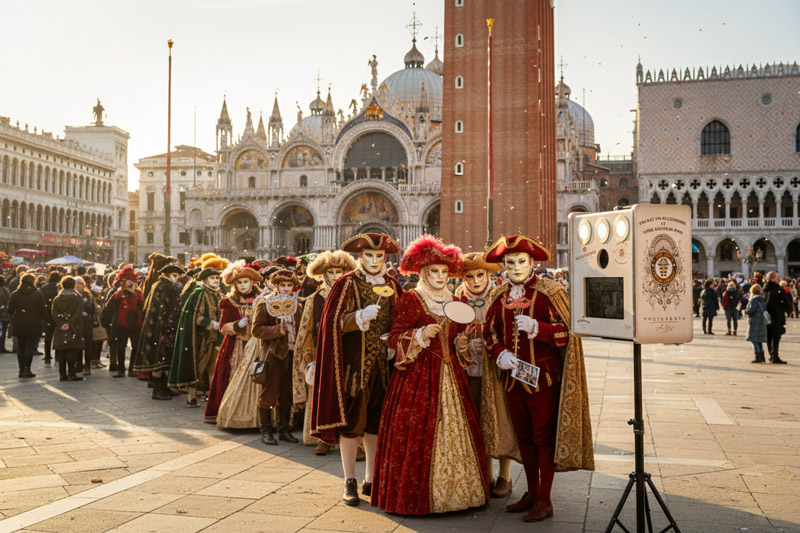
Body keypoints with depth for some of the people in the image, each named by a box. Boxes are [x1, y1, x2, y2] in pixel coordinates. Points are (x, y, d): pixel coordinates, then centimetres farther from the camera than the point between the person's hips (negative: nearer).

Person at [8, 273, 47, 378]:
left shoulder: (15, 294, 2)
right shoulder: (38, 294, -7)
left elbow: (10, 310, 4)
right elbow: (42, 311, -8)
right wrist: (41, 320, 9)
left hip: (18, 326, 3)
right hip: (33, 325, -3)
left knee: (20, 347, 11)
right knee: (30, 347, 1)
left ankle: (22, 369, 12)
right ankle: (27, 369, -3)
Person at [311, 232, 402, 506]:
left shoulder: (392, 286, 9)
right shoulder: (346, 284, -4)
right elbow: (333, 323, -8)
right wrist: (360, 317, -21)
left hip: (382, 363, 4)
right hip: (353, 363, -4)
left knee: (377, 421, 8)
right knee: (352, 420, -1)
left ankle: (371, 480, 19)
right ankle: (350, 481, 12)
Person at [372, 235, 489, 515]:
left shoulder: (452, 302, 15)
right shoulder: (410, 299, -2)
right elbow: (395, 338, -8)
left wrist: (462, 344, 2)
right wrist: (421, 335, -22)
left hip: (450, 375, 6)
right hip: (418, 374, -6)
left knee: (454, 430, 3)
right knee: (417, 433, -6)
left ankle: (452, 489, 13)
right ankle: (416, 495, 4)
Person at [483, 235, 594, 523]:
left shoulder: (550, 292, -7)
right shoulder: (500, 296, 8)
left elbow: (568, 331, -11)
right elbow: (490, 331, 16)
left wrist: (537, 328, -26)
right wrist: (499, 353, -4)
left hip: (544, 377, -5)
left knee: (544, 438, 0)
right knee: (524, 437, 14)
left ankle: (545, 500, 11)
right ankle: (532, 493, 27)